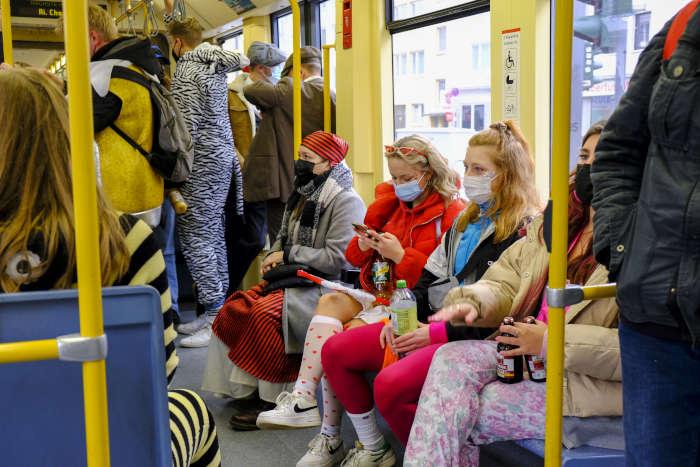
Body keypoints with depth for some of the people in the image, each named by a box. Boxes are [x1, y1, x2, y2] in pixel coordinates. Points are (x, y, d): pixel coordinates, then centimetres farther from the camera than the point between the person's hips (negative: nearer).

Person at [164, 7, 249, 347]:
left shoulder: (187, 68, -11)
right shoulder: (216, 63, 13)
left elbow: (186, 124, -19)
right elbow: (241, 60, 38)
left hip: (202, 161, -9)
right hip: (224, 155, 9)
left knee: (194, 237, -8)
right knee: (212, 233, 12)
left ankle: (215, 318, -9)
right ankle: (218, 310, 19)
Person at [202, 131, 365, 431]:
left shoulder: (346, 201, -11)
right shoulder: (304, 194, 16)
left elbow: (338, 258, -20)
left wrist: (289, 255, -14)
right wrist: (274, 256, 4)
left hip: (325, 285, -9)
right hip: (294, 277, 9)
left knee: (265, 312, -30)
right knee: (234, 309, -10)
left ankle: (270, 401, -15)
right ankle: (243, 392, -5)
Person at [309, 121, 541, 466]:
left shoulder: (524, 231, -12)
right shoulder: (467, 220, 16)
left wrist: (439, 334, -19)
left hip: (473, 339, -9)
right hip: (432, 324, 9)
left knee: (390, 385, -31)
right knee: (335, 351, 1)